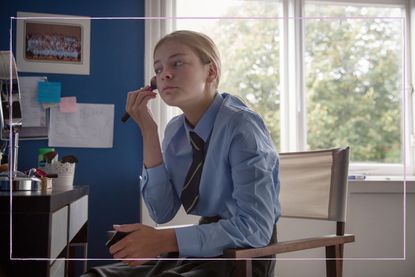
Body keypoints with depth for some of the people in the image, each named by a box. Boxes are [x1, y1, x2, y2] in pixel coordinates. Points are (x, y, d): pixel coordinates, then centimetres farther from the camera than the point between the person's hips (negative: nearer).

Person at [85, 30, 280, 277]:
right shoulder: (175, 130, 3)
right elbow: (162, 212, -2)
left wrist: (164, 240, -28)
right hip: (204, 245, 6)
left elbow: (255, 227, -24)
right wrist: (149, 132, -8)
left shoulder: (241, 126, -18)